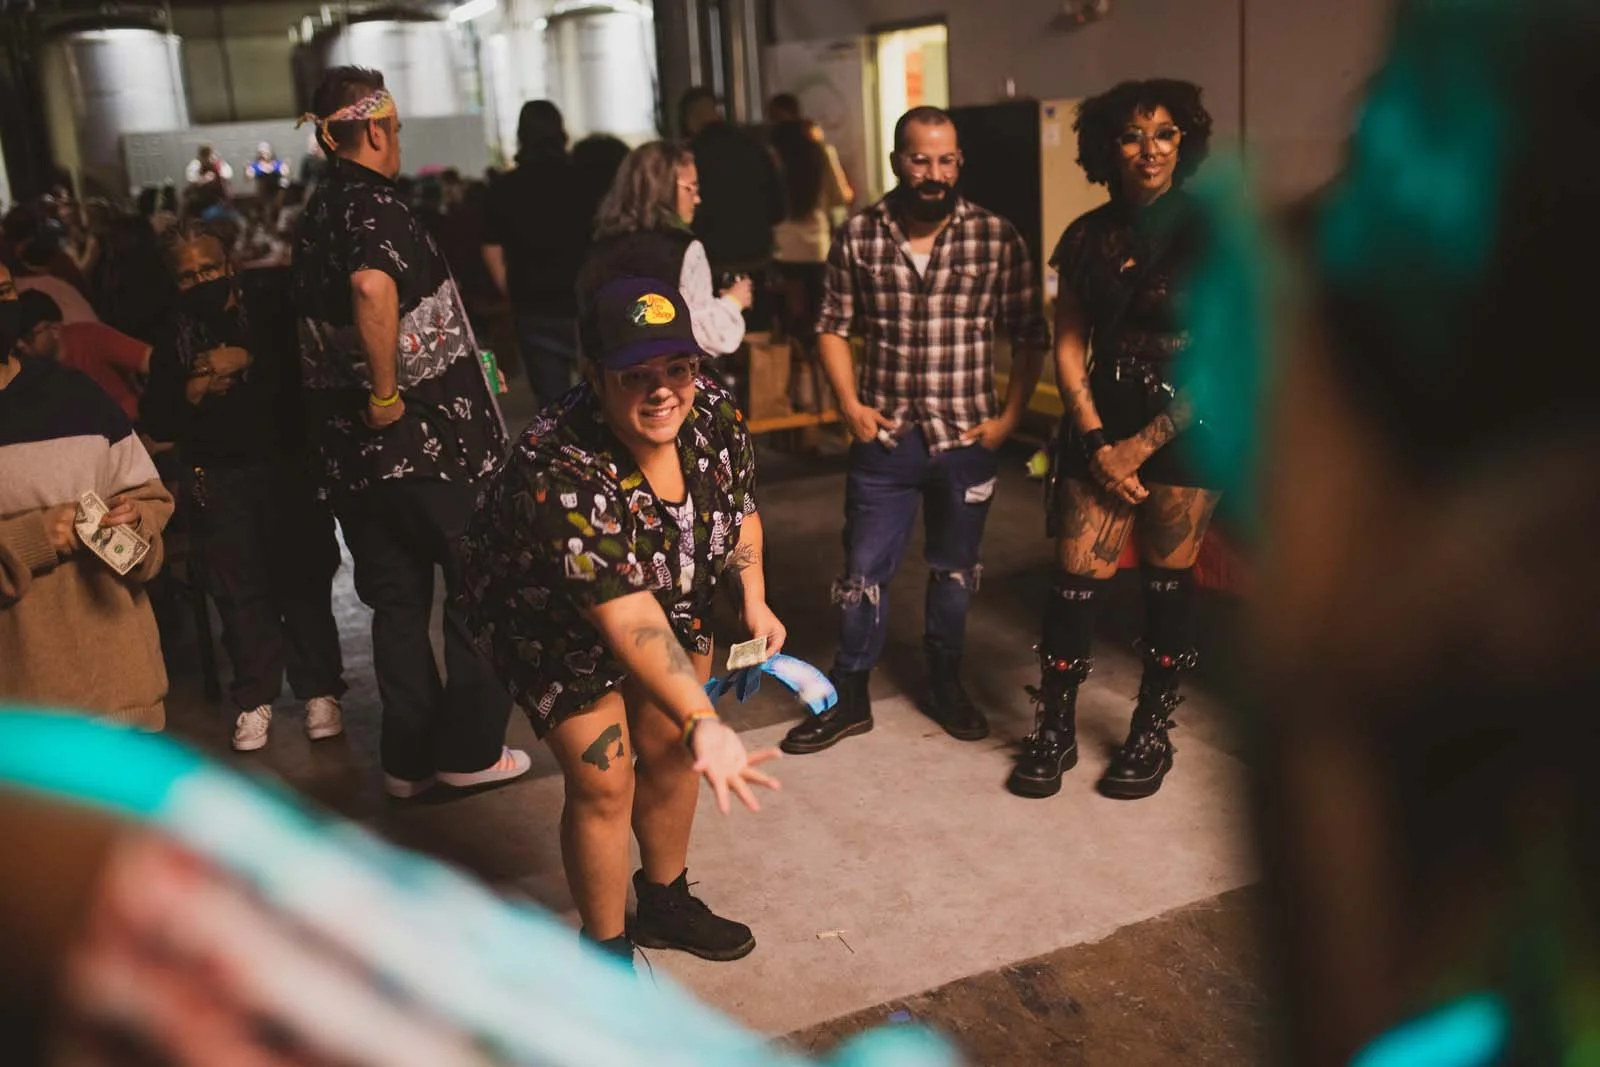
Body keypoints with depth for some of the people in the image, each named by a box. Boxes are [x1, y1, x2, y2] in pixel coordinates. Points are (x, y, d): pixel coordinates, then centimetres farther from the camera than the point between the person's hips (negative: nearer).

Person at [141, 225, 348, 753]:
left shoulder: (269, 309, 7)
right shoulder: (175, 339, 14)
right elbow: (157, 423, 6)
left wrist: (244, 361, -12)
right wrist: (195, 389, -8)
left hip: (286, 464, -2)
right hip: (217, 477, 2)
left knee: (303, 576, -5)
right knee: (238, 588, -1)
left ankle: (320, 691, 4)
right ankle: (255, 698, 9)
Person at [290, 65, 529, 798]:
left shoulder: (316, 215, 12)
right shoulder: (374, 205, -15)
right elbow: (373, 285, -36)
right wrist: (386, 392, -27)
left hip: (352, 446, 8)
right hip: (427, 436, -7)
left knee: (398, 600, 14)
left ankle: (409, 758, 20)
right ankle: (469, 748, 14)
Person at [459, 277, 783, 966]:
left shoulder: (711, 412, -22)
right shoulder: (560, 474, -41)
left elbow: (740, 505, 0)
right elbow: (627, 620, -46)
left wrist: (754, 599, -11)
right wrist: (702, 724, -55)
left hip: (672, 595, 6)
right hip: (552, 622, -5)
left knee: (670, 751, 13)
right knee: (605, 780, -5)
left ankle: (666, 905, 37)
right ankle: (609, 951, 18)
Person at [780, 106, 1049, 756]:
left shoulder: (997, 238, -5)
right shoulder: (859, 236, -2)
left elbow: (1029, 335, 0)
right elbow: (834, 328, 5)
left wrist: (1011, 416, -5)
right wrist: (849, 404, -4)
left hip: (967, 439, 0)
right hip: (884, 436, 0)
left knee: (954, 570, 15)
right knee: (864, 572, 5)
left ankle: (945, 684, 34)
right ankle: (849, 697, 21)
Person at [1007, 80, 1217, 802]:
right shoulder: (1086, 239, 7)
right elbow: (1069, 349, 6)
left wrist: (1143, 444, -10)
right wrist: (1097, 442, -6)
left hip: (1185, 425, -2)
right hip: (1102, 422, 3)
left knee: (1167, 580, 5)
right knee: (1076, 575, -2)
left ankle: (1152, 733, 21)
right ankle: (1055, 729, 13)